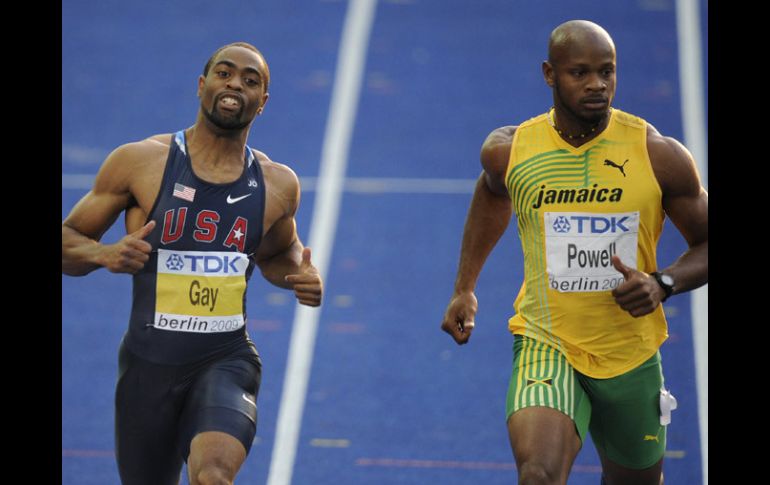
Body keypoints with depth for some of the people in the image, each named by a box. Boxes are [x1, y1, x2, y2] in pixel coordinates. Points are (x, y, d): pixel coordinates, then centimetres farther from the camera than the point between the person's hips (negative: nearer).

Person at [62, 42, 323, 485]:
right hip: (150, 363, 0)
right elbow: (68, 239, 4)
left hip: (227, 360, 0)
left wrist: (301, 275, 2)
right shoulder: (139, 162, -4)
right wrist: (104, 254, -19)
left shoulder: (278, 185, 4)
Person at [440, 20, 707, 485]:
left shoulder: (659, 155, -11)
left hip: (630, 355, 1)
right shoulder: (508, 150, -6)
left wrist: (662, 284, -19)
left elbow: (707, 245, 1)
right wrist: (466, 286, 18)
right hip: (545, 347, -1)